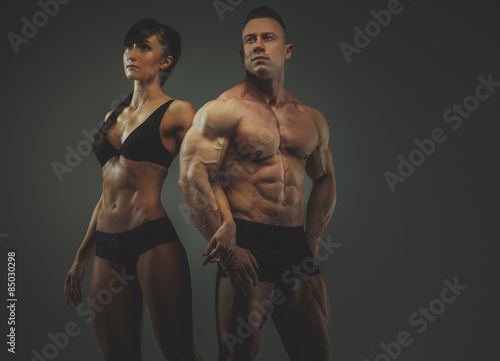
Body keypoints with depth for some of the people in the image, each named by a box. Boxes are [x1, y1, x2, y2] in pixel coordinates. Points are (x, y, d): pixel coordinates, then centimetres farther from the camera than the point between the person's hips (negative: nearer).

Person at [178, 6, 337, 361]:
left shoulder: (311, 119, 13)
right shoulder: (223, 110, -4)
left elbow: (325, 180, 23)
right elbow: (192, 177, -12)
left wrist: (312, 241, 11)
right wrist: (226, 247, -15)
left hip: (297, 246, 5)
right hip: (246, 244, -5)